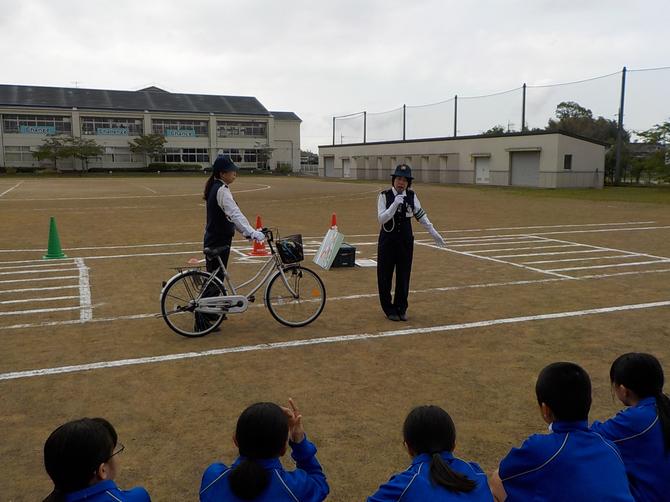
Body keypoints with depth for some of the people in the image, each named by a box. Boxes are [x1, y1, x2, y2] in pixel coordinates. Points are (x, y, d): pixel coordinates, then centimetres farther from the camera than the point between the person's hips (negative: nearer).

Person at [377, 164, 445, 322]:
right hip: (387, 242, -2)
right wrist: (395, 204, -26)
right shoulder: (385, 196, -8)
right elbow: (381, 219, -16)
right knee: (385, 276, 5)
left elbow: (421, 216, 9)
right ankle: (389, 309, 21)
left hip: (406, 242, 2)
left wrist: (434, 233, 10)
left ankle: (401, 308, 26)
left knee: (403, 276, 9)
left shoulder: (412, 196, 0)